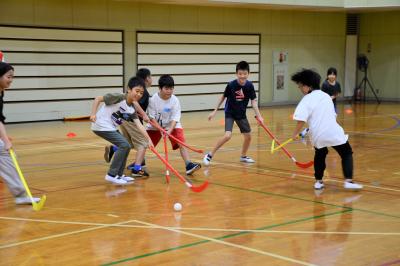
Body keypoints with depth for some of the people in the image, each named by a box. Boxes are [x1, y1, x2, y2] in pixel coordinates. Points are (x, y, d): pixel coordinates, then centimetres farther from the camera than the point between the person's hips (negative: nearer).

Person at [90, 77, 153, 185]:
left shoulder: (132, 109, 4)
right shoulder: (118, 97, -17)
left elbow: (139, 125, -5)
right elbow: (98, 99, -14)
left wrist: (149, 139, -15)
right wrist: (93, 114, -24)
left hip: (111, 128, 8)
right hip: (101, 126, -8)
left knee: (126, 146, 10)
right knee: (124, 145, -13)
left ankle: (119, 175, 20)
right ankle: (111, 175, -8)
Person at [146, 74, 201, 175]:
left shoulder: (175, 100, -19)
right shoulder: (153, 99, -20)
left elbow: (175, 118, -20)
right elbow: (152, 117, -17)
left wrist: (169, 131, -35)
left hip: (171, 126, 0)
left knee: (182, 143, -19)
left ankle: (188, 165, -24)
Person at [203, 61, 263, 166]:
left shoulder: (249, 86, -14)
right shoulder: (231, 85, -21)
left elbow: (253, 101, -11)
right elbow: (223, 97, -6)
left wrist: (259, 116, -21)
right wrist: (215, 111, -2)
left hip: (241, 114, 4)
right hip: (230, 113, -4)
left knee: (248, 136, 9)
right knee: (227, 136, -21)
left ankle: (243, 156, 34)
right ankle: (210, 155, -8)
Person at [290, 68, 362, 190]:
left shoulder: (307, 100, -6)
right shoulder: (326, 96, 13)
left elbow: (301, 121, -17)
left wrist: (295, 133, -4)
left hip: (318, 135, -2)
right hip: (334, 132, 2)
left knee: (320, 155, 24)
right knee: (347, 154, 15)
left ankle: (318, 181, 24)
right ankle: (348, 181, 2)